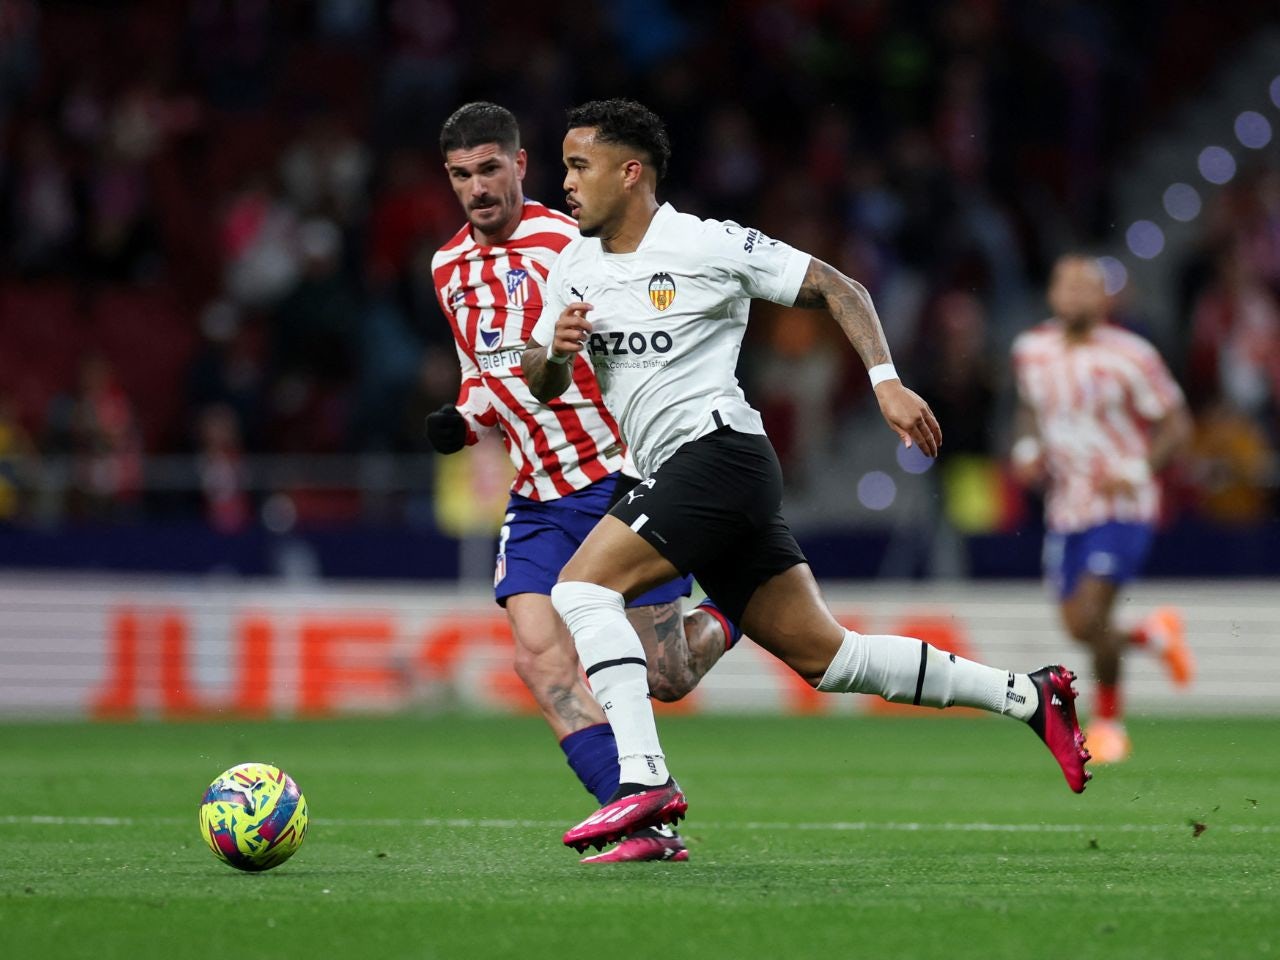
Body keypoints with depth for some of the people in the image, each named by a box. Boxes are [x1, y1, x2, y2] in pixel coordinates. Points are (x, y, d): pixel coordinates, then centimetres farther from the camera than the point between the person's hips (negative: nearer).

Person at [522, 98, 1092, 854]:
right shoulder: (575, 267, 14)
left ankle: (644, 780, -26)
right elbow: (543, 386, 17)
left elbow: (838, 288, -1)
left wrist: (886, 382, -11)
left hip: (718, 448, -8)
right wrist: (554, 348, -7)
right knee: (824, 656, 9)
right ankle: (1027, 695, 15)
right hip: (675, 477, 8)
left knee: (582, 584, -21)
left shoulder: (707, 244, -6)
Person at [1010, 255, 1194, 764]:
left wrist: (1136, 472, -20)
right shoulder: (1030, 349, 2)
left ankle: (1108, 722, 5)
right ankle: (1155, 634, 36)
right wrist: (1027, 450, 3)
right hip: (1066, 507, 5)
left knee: (1091, 617, -18)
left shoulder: (1129, 356, -13)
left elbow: (1176, 425, -6)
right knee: (1077, 627, 2)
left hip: (1122, 507, -5)